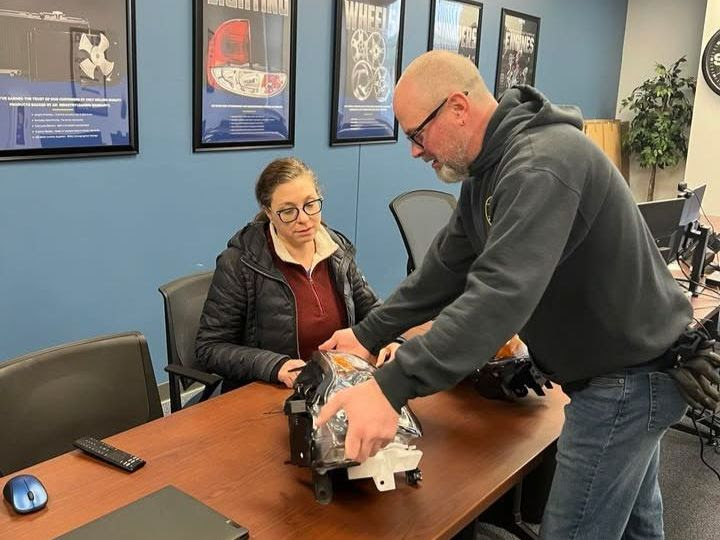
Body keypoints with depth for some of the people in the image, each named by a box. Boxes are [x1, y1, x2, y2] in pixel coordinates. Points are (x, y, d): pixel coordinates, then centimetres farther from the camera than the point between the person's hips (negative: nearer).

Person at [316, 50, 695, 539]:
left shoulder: (540, 164, -28)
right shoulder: (491, 169, 6)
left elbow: (502, 293, -39)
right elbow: (447, 267, 8)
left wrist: (392, 387, -43)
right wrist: (369, 334, 5)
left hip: (630, 373, -10)